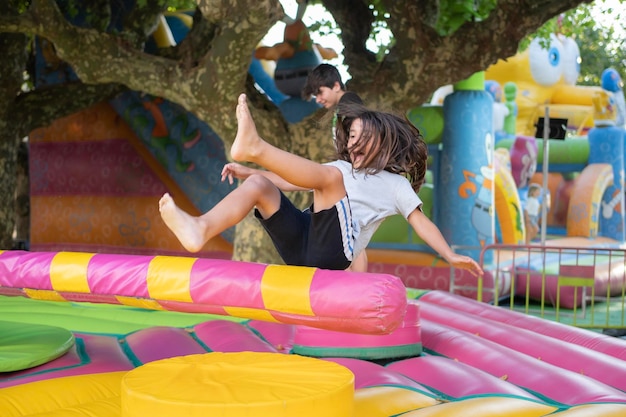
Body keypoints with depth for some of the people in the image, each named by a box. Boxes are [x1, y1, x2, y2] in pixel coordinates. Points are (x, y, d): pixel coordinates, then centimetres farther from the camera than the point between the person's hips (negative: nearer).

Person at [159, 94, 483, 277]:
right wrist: (247, 172, 13)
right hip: (300, 244, 6)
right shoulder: (342, 169, 30)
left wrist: (451, 256, -5)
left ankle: (255, 147, -44)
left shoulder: (394, 184, 16)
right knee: (258, 184, -12)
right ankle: (201, 229, -38)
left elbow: (420, 222, 8)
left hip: (333, 254, -6)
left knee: (331, 176, -24)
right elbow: (290, 181, 24)